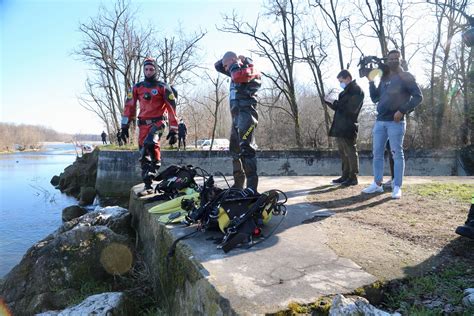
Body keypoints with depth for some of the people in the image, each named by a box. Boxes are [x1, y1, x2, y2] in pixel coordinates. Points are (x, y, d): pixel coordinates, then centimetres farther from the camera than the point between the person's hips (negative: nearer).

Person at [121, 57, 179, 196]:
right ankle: (148, 186, 9)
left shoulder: (163, 87, -2)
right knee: (144, 154, 1)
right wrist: (125, 126, 7)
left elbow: (172, 109, -5)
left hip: (158, 122, -4)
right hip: (143, 123, 4)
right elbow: (129, 106, 11)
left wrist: (173, 130, -9)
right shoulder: (137, 87, 8)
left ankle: (156, 165, -6)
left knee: (150, 143, -33)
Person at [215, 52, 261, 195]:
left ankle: (252, 187, -26)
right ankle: (238, 184, 17)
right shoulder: (237, 70, 24)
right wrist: (226, 60, 17)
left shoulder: (249, 68, -2)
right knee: (235, 150, 10)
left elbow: (238, 77, -24)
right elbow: (217, 66, 33)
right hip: (236, 115, 10)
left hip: (246, 114, -10)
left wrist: (234, 64, -5)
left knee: (245, 148, -22)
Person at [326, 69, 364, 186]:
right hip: (340, 128, 9)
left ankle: (353, 177, 5)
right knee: (343, 153, 13)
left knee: (350, 153, -3)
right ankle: (345, 176, 21)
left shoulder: (356, 90, -7)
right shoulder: (346, 91, 21)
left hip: (348, 128, -9)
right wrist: (329, 103, 10)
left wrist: (337, 103, -12)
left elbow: (351, 109, -17)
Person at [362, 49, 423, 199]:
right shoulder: (384, 78, 17)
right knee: (377, 153, 7)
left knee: (397, 154, -3)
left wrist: (403, 111, -16)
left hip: (396, 122, -6)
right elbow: (375, 98, 16)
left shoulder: (406, 77, 0)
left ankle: (397, 187, 2)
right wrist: (371, 81, 8)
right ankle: (377, 184, 16)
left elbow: (418, 96, -6)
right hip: (380, 121, 6)